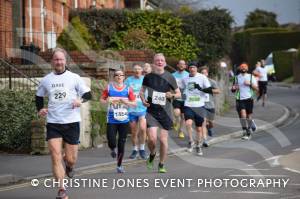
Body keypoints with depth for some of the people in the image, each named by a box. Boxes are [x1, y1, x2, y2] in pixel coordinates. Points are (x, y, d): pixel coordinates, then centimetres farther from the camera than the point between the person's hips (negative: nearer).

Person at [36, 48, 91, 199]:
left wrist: (81, 100, -21)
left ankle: (69, 166, 43)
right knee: (56, 157, -12)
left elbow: (88, 94, 1)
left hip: (72, 122, -1)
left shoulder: (74, 78, 0)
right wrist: (40, 109, 3)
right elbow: (39, 97, 22)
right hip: (53, 124, 1)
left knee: (71, 159, 4)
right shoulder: (46, 80, 8)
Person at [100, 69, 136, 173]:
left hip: (124, 120, 1)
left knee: (122, 144, 3)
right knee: (112, 142, -11)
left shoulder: (128, 89, 2)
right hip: (112, 120, -1)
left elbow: (134, 103, 3)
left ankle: (119, 165, 18)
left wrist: (126, 102, -14)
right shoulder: (109, 88, 1)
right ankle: (112, 149, 28)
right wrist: (108, 101, -14)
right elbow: (102, 99, 6)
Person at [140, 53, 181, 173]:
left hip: (165, 112, 0)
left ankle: (162, 165, 18)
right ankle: (152, 155, 19)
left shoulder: (169, 77, 1)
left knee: (163, 140, 1)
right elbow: (142, 91, 17)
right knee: (152, 138, -13)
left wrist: (172, 95, -13)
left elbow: (179, 94, 9)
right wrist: (143, 100, -2)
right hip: (151, 112, 0)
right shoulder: (148, 77, 4)